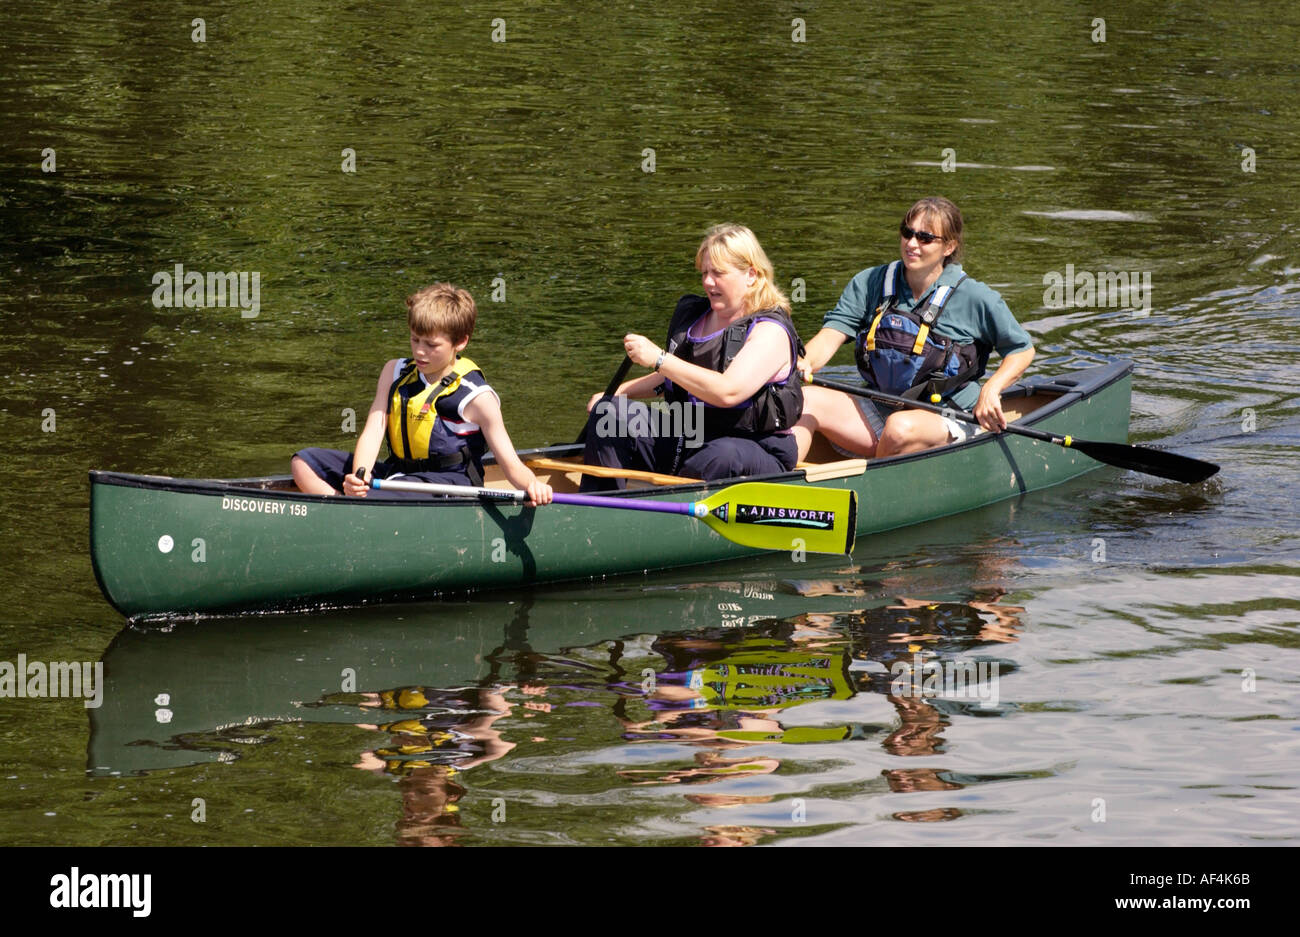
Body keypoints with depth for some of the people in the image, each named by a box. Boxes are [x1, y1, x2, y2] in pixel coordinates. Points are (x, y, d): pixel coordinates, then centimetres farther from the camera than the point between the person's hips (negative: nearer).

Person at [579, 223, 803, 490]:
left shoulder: (771, 332, -11)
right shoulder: (694, 316, 13)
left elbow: (727, 391, -27)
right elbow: (670, 379, 31)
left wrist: (658, 358, -24)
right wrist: (618, 392, 16)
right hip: (684, 442, 8)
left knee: (724, 456, -42)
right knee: (609, 414, -7)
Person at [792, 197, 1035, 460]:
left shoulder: (974, 297, -4)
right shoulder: (869, 284, 5)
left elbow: (1023, 349, 4)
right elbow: (831, 336, -4)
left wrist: (990, 390, -13)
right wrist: (806, 362, -27)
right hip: (879, 410, 4)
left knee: (901, 428, -39)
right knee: (804, 401, -19)